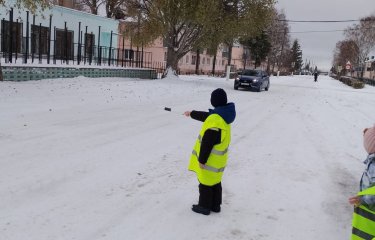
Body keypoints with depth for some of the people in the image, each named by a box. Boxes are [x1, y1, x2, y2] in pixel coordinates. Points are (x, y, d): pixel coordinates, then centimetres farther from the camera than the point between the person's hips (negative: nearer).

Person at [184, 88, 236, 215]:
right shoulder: (223, 116, 2)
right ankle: (215, 205, 33)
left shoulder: (215, 121, -29)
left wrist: (202, 160, -17)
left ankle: (204, 207, 22)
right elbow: (205, 116, 21)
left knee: (205, 182, 8)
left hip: (210, 160, -9)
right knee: (215, 181, 20)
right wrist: (192, 113, 34)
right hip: (218, 159, 9)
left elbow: (207, 143, -26)